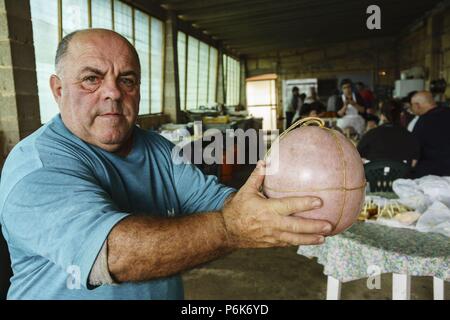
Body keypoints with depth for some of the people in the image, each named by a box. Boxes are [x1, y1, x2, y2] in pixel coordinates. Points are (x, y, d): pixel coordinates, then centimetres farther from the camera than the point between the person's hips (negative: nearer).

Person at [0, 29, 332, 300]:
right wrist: (229, 229, -47)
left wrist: (274, 204, -31)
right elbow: (110, 252, -37)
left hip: (169, 291, 6)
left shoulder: (160, 150, -2)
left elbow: (212, 197, -13)